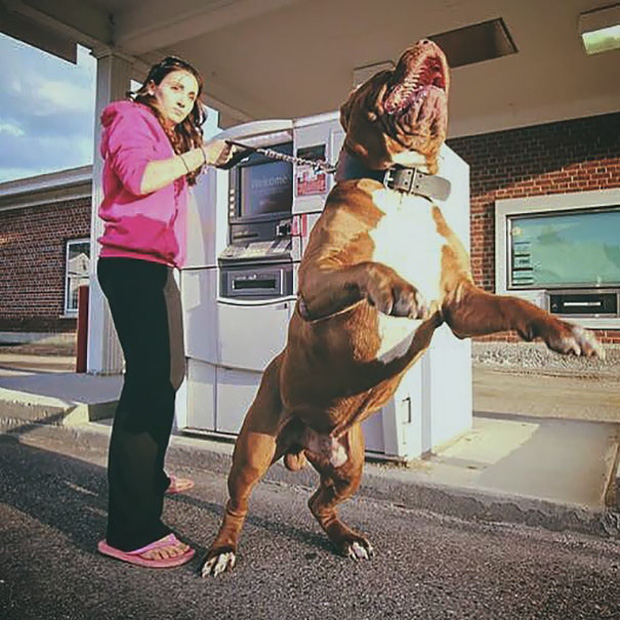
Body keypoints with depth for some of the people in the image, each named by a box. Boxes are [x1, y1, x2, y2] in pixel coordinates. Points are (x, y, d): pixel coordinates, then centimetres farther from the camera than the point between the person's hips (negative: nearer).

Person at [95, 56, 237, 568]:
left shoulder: (172, 138, 29)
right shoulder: (131, 118, 1)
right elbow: (137, 177, -17)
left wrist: (204, 163, 22)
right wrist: (198, 156, -8)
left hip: (157, 266, 11)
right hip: (132, 261, -10)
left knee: (167, 374, 14)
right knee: (150, 378, -19)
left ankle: (150, 477, 30)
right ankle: (130, 530, -17)